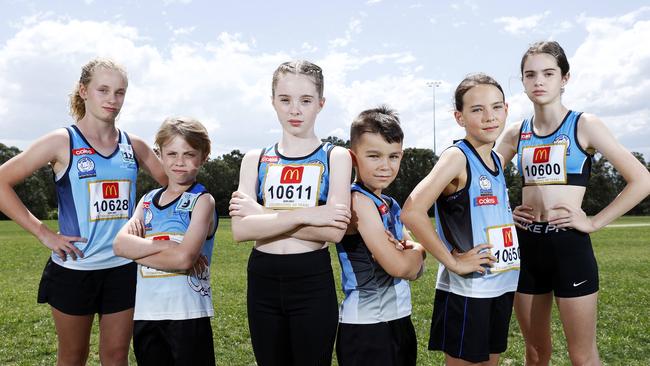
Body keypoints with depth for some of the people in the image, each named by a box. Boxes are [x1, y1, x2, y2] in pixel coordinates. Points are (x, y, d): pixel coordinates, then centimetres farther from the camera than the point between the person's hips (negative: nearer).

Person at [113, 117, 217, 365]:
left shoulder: (202, 200, -6)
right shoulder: (148, 200, 10)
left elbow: (184, 258, -20)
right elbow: (120, 244, -6)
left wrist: (137, 251, -9)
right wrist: (166, 245, -18)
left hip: (187, 312, -5)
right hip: (145, 312, 5)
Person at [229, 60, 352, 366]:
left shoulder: (335, 157, -3)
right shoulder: (255, 159, 4)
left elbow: (334, 231, -16)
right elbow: (241, 230, -10)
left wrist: (262, 215, -12)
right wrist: (304, 215, -19)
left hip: (313, 283, -2)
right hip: (262, 283, 3)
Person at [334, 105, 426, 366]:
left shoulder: (391, 206, 9)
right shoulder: (358, 201, -17)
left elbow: (415, 270, 7)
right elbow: (398, 267, -19)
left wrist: (405, 249, -13)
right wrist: (418, 249, 0)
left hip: (399, 319, 8)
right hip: (365, 326, -8)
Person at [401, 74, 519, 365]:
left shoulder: (498, 161, 8)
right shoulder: (457, 157, -15)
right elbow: (412, 212, -29)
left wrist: (514, 214, 7)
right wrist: (453, 262, -22)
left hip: (502, 287, 8)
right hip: (465, 291, -8)